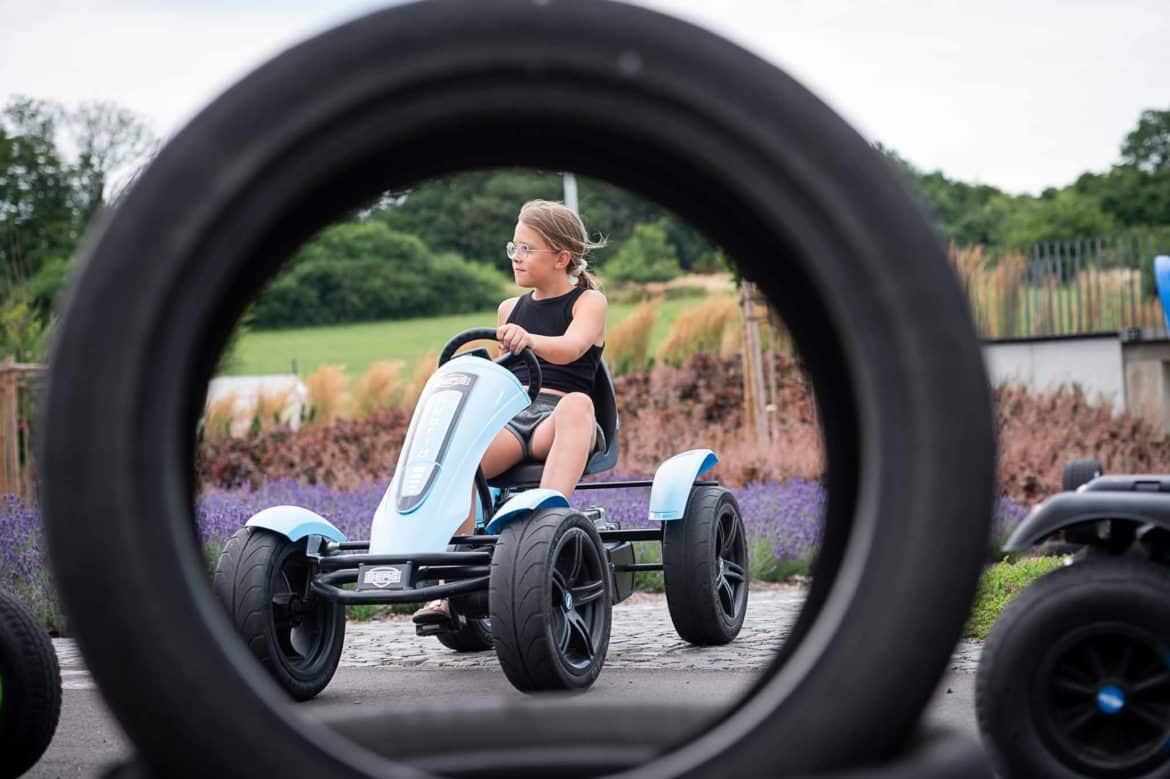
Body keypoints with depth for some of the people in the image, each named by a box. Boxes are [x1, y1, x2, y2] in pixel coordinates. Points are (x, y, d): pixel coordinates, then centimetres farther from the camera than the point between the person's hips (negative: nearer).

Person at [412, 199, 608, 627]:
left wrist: (529, 339, -36)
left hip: (557, 420, -4)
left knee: (577, 402, -41)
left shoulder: (588, 301, 7)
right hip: (509, 418, 4)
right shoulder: (509, 309, 25)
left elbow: (571, 348, -15)